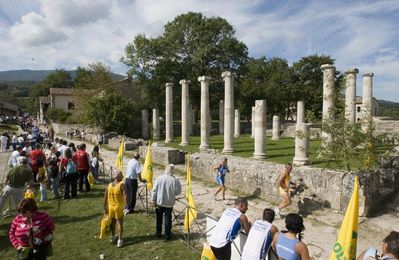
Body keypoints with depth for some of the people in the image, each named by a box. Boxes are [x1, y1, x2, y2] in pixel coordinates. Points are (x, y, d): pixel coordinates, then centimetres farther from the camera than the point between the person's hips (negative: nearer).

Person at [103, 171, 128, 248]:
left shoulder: (109, 185, 0)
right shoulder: (122, 185, -15)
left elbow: (105, 198, 5)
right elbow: (125, 196, -25)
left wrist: (105, 208, 15)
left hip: (110, 207, 5)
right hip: (118, 207, -5)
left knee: (112, 223, 21)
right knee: (120, 223, 8)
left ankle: (113, 237, 36)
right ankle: (120, 240, 11)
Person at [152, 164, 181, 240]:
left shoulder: (159, 178, -11)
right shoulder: (175, 180, -16)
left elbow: (154, 190, -6)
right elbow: (178, 191, -7)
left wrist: (154, 200, 3)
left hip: (159, 202, 2)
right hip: (169, 203, -2)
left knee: (159, 219, 18)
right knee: (168, 219, 11)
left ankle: (158, 233, 29)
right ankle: (167, 235, 16)